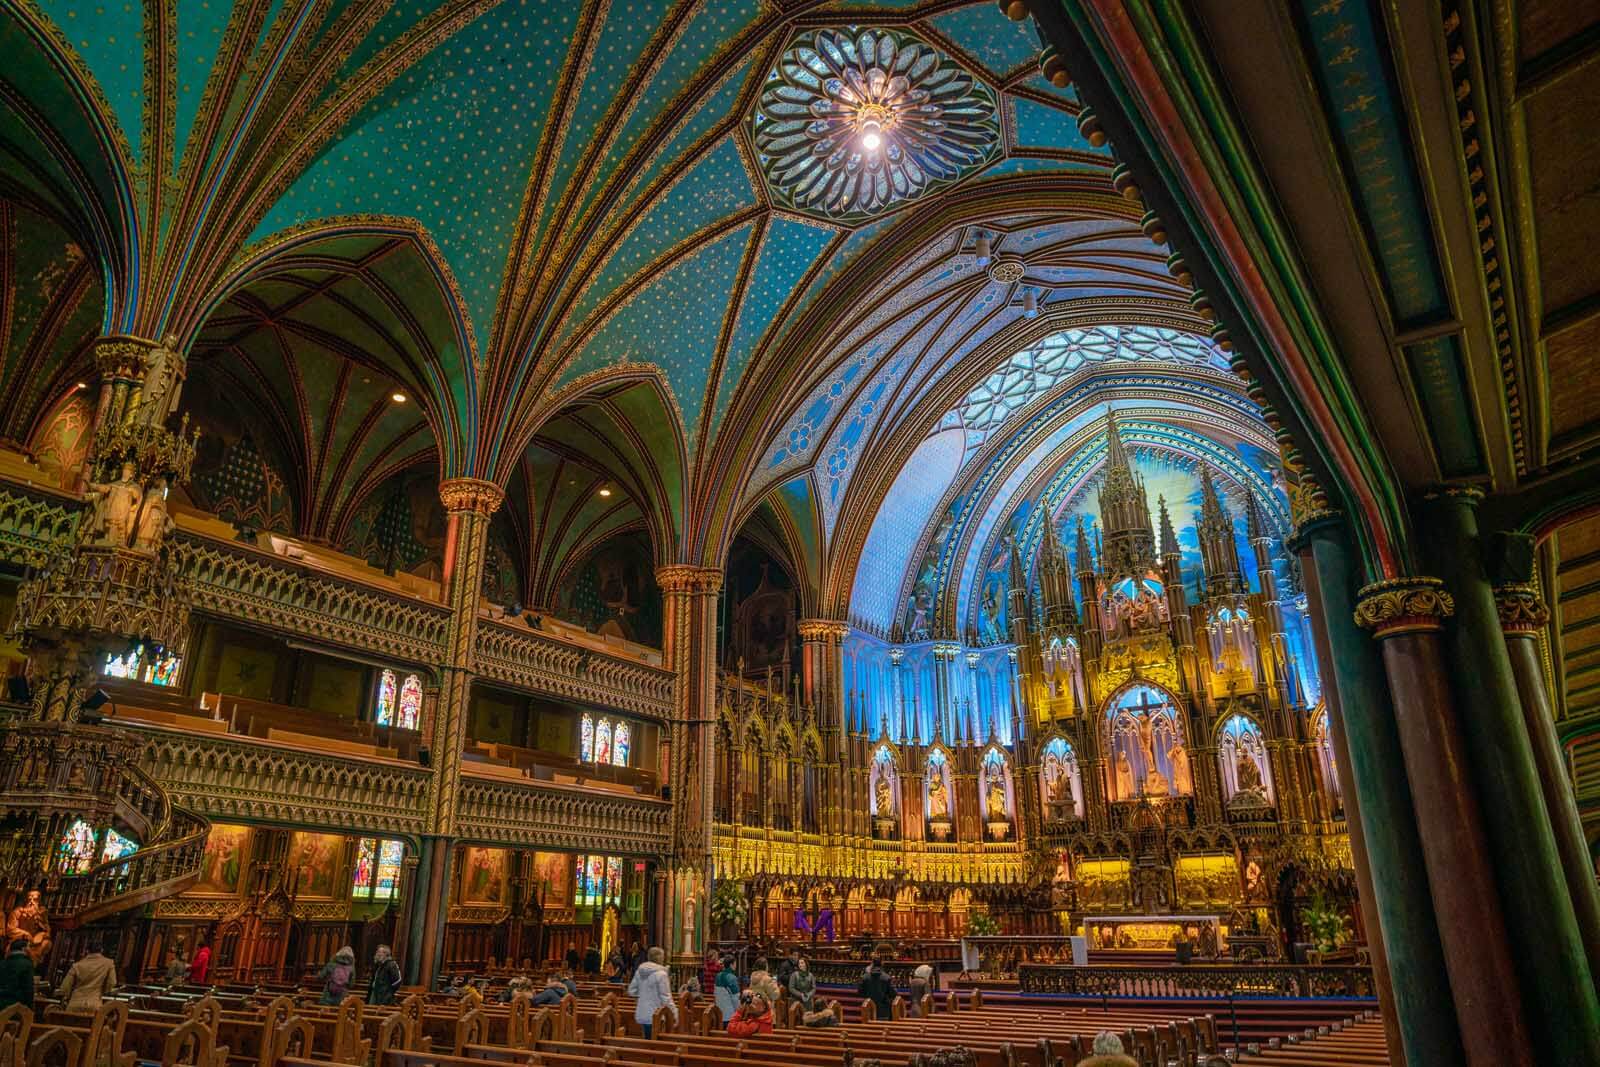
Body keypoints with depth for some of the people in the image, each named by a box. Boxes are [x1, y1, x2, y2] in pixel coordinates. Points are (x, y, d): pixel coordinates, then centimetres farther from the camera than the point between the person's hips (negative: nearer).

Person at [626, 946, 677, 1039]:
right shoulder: (661, 974, -16)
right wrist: (675, 1014, -11)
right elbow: (666, 997, -17)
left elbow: (631, 991, 11)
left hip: (641, 1015, 7)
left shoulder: (639, 971, 3)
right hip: (655, 1016, -7)